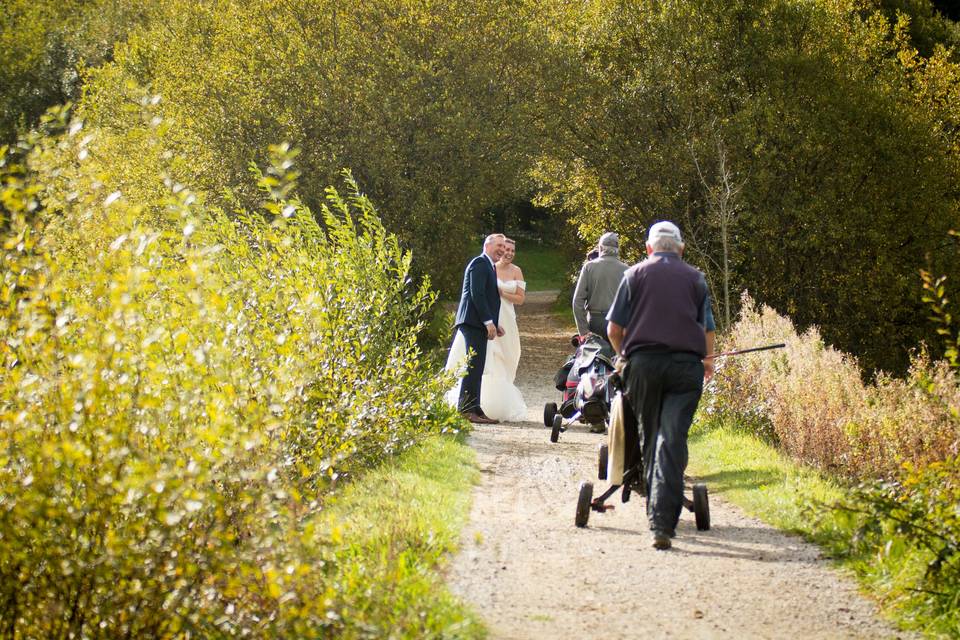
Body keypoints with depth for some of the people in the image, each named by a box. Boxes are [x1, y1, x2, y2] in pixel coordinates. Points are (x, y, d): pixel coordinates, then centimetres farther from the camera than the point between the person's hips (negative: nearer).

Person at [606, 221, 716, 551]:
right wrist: (708, 360, 32)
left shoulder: (635, 274, 12)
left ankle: (656, 514, 22)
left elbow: (614, 328, 7)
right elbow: (708, 329, 12)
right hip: (686, 365, 0)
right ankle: (663, 522, -20)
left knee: (651, 437, 14)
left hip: (643, 361, 0)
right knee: (672, 440, -8)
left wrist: (625, 354, 27)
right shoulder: (695, 278, 15)